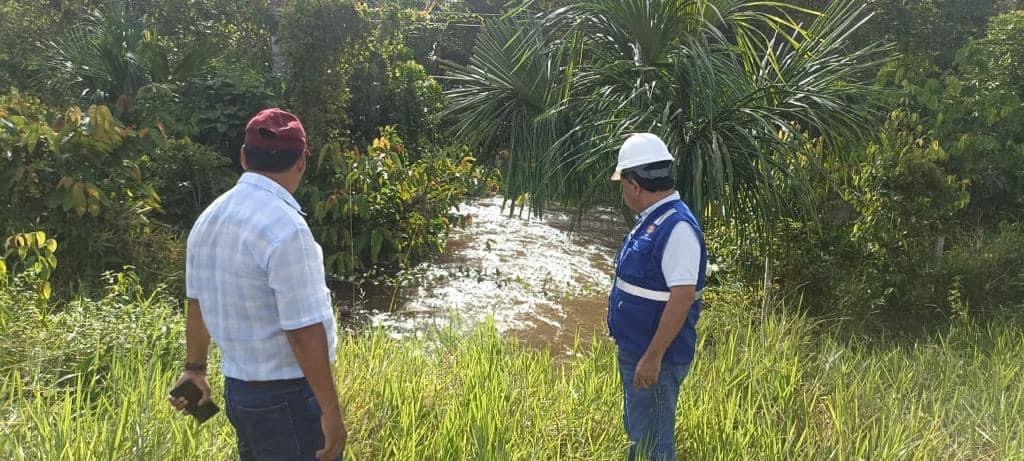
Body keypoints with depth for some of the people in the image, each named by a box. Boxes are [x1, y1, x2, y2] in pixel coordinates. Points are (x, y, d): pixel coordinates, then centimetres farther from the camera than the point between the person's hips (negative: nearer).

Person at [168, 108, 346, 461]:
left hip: (238, 390, 8)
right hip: (288, 398, -8)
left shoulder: (210, 218, 4)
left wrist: (195, 368, 27)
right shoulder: (284, 226, -22)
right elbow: (304, 332, -23)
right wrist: (330, 411, -16)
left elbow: (197, 305, 15)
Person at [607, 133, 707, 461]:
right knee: (636, 432, 22)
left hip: (655, 358, -10)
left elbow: (683, 297, -27)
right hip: (634, 349, 10)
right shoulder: (652, 220, 8)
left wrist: (652, 357, -26)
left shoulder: (676, 227, -23)